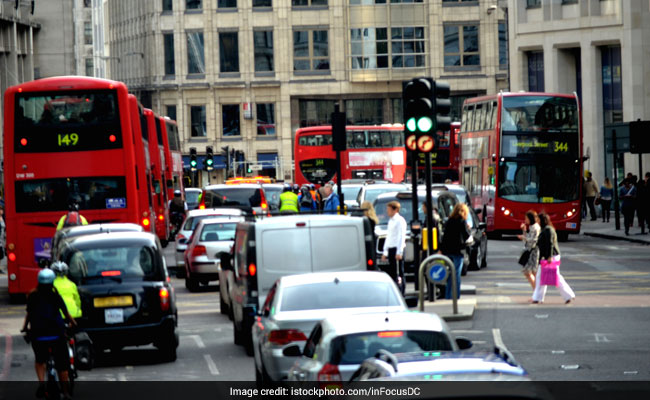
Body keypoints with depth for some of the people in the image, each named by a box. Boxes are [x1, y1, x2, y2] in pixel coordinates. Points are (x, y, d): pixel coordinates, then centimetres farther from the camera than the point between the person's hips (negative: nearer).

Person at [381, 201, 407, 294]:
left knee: (399, 273, -10)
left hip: (397, 249, -9)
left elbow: (401, 237, -13)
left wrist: (399, 252, -19)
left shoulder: (400, 220, -6)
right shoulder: (390, 221, 20)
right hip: (390, 249, 9)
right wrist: (385, 252, 22)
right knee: (392, 273, 6)